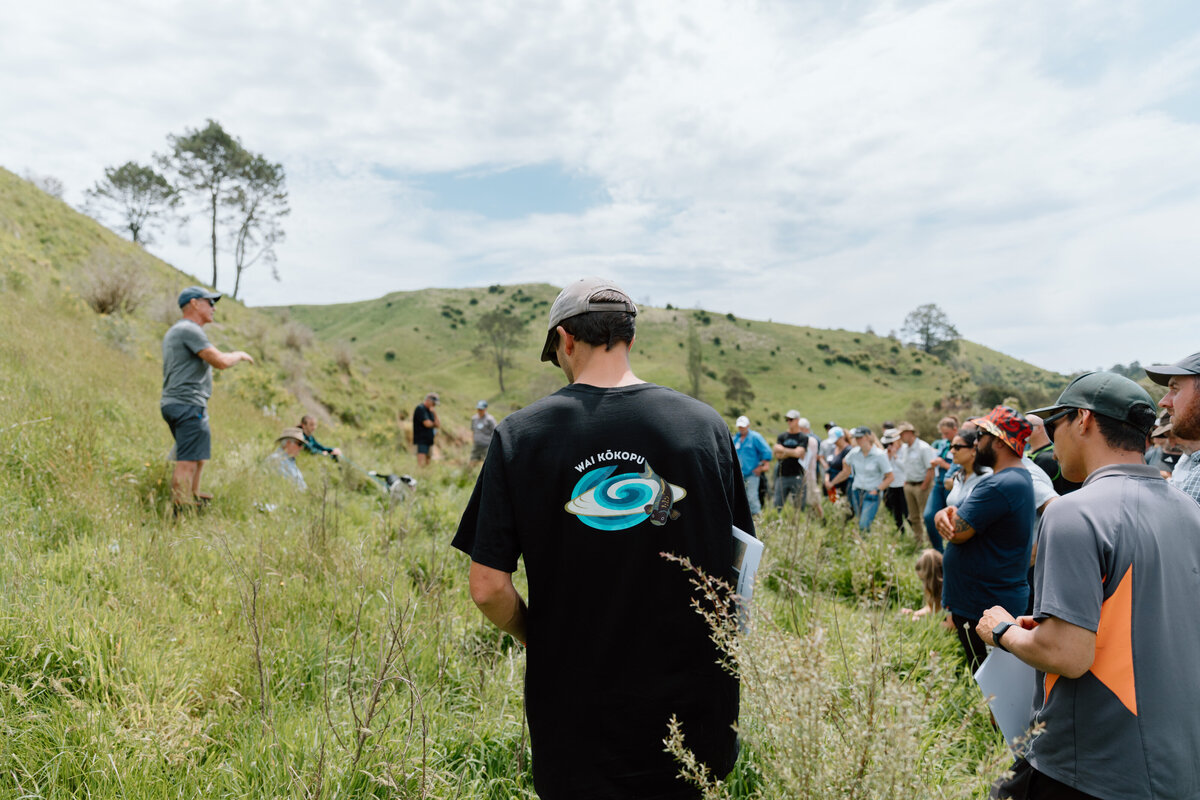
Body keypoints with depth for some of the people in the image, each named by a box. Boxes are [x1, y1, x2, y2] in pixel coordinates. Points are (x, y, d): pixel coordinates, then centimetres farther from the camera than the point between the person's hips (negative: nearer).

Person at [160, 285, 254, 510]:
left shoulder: (174, 331, 21)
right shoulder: (189, 330, -13)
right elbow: (221, 361, -20)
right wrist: (240, 355, -1)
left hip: (172, 403, 11)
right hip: (189, 405, -11)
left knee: (199, 455, 24)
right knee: (188, 461, -13)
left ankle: (193, 496, 36)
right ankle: (181, 509, -15)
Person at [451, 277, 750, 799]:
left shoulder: (521, 433, -11)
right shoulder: (705, 424, -6)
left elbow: (488, 589, -12)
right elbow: (735, 569, 1)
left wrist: (539, 639, 7)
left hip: (577, 713, -2)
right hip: (693, 710, 2)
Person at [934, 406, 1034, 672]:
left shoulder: (1001, 485, -23)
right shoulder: (1020, 478, 13)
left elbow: (957, 531, -25)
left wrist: (949, 519, -2)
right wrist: (945, 514, -13)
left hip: (983, 612, -11)